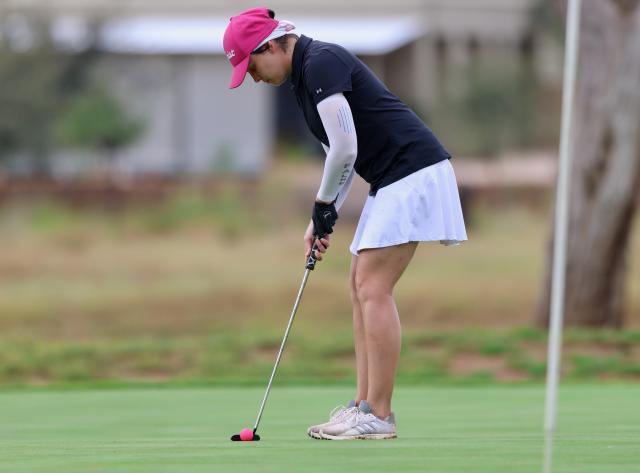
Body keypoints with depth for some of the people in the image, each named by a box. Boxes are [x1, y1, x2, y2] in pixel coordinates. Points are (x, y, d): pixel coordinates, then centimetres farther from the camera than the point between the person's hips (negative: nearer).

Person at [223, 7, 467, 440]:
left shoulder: (321, 64, -15)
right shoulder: (306, 75, 16)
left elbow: (345, 148, -19)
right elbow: (343, 154, 22)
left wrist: (324, 205, -5)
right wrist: (321, 219, 14)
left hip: (413, 173, -10)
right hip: (392, 180, 10)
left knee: (373, 287, -12)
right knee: (362, 285, 10)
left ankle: (378, 416, -12)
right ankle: (365, 404, 11)